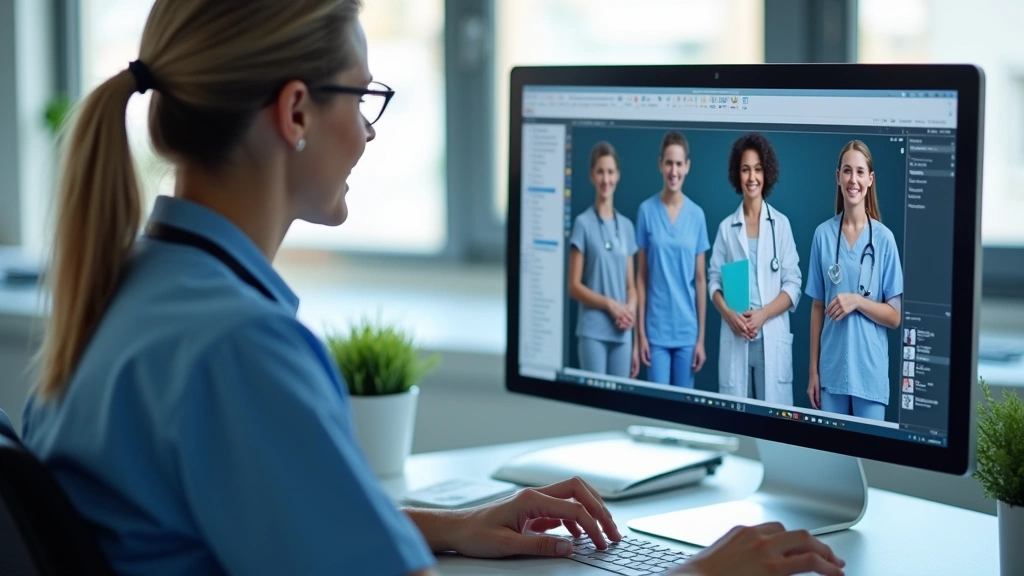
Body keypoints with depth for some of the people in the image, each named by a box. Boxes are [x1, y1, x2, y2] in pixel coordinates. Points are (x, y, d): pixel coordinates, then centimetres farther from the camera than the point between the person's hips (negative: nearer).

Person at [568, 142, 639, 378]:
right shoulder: (583, 223, -2)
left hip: (622, 334, 4)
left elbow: (631, 284, 13)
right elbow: (574, 286, -5)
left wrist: (630, 308, -6)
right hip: (592, 332, -4)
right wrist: (610, 304, -14)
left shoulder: (626, 226, 11)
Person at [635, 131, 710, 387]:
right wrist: (640, 332, -3)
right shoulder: (646, 211, -3)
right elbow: (640, 275, 0)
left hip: (687, 330, 2)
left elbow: (701, 278, 4)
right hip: (656, 329, -1)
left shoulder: (697, 215, 1)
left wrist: (701, 337, 2)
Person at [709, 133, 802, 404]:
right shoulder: (726, 227, 9)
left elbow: (793, 285, 1)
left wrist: (763, 314, -13)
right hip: (735, 339, 1)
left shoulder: (781, 224, 4)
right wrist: (729, 314, -11)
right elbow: (713, 281, 8)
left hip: (772, 339, -1)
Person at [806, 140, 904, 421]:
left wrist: (857, 301, -17)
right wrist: (813, 370, 5)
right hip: (832, 370, 2)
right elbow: (817, 307, 7)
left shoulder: (884, 238, -4)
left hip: (870, 372, -2)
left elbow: (895, 317, -1)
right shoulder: (823, 234, 2)